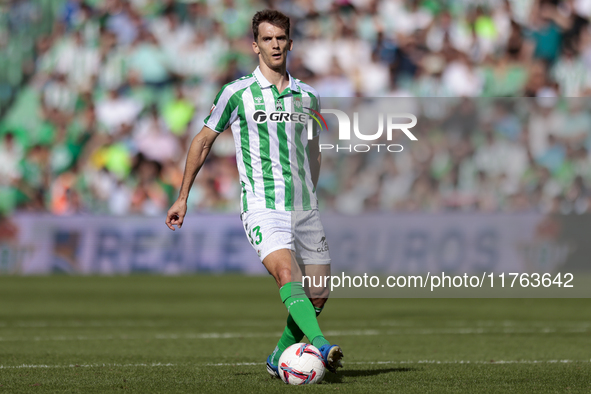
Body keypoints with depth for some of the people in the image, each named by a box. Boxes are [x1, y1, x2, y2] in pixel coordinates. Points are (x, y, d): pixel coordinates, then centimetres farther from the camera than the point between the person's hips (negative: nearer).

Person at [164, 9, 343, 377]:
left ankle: (280, 359, 24)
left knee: (317, 295, 4)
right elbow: (203, 141, 11)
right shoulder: (237, 93, 0)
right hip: (262, 206, -5)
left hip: (304, 209, 5)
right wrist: (183, 198, 12)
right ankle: (322, 346, -44)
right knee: (287, 275, -28)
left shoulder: (308, 96, 11)